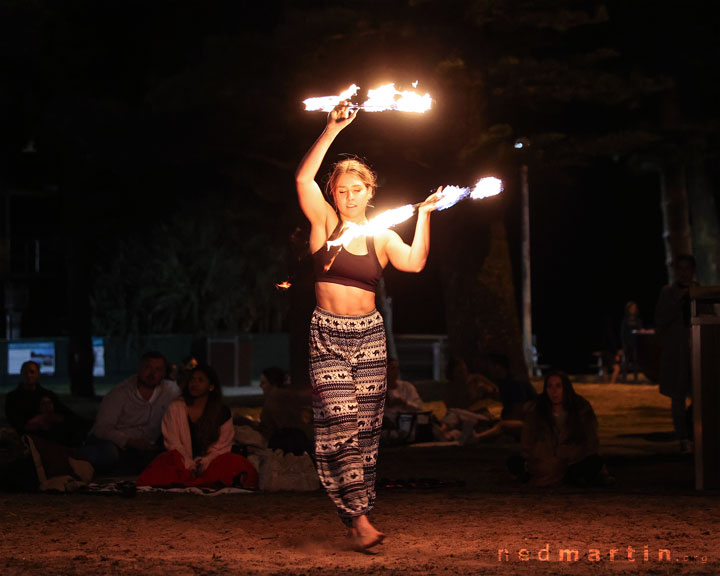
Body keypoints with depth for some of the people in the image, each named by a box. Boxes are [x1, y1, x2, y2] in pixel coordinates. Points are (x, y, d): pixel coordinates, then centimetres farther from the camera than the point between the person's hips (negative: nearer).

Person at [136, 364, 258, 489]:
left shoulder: (223, 413, 10)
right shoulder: (175, 408, 9)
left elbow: (222, 445, 6)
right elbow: (172, 442, 1)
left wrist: (206, 461, -13)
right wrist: (188, 464, -13)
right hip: (182, 463, 0)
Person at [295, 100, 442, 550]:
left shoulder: (382, 237, 8)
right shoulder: (325, 224, 4)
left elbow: (414, 262, -12)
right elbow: (304, 178, -10)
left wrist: (424, 213, -10)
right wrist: (333, 129, -14)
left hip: (369, 335, 3)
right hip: (328, 335, -2)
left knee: (365, 426, 3)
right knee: (339, 420, -14)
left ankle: (359, 512, 10)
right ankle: (359, 518, -16)